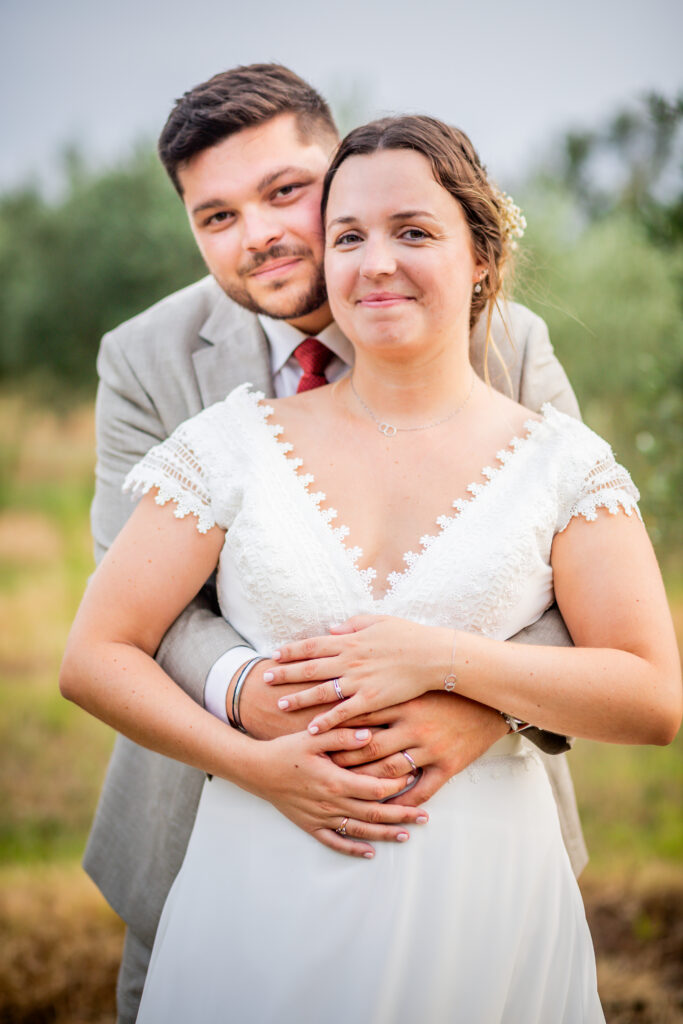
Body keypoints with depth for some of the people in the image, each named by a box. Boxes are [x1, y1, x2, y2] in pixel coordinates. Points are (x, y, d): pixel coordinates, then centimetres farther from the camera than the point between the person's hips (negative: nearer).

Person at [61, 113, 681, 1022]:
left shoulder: (562, 462, 0)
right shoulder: (236, 443, 0)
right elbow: (95, 657, 0)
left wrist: (444, 660, -16)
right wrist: (255, 762, -14)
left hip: (481, 913, 0)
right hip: (266, 907, 0)